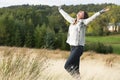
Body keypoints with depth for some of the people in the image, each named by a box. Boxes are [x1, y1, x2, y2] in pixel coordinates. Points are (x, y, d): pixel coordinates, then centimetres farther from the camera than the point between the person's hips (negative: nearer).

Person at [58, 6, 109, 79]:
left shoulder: (83, 22, -4)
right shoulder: (73, 21, 14)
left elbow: (92, 17, -18)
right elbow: (66, 15, 30)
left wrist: (101, 12, -31)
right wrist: (60, 10, 44)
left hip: (78, 48, -7)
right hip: (73, 47, 7)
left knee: (67, 66, -13)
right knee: (75, 68, 8)